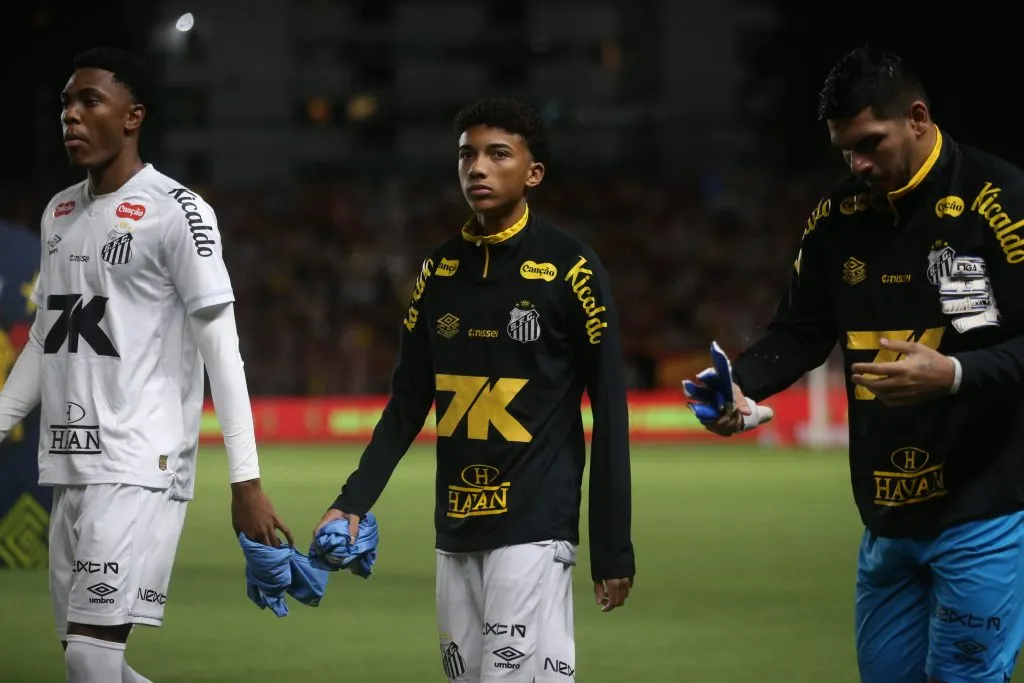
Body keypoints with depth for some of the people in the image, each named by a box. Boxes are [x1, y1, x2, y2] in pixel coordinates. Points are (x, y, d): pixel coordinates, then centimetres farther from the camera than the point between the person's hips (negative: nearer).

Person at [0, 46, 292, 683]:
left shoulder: (177, 211, -7)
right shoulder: (59, 213, 15)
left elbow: (221, 349, -10)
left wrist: (246, 481, -16)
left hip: (139, 465, -8)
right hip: (71, 467, 8)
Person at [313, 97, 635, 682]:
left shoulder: (570, 268, -6)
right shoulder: (440, 271, 11)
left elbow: (609, 412, -5)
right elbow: (408, 403, 16)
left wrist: (614, 548, -8)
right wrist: (354, 502, 5)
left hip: (534, 530, -6)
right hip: (456, 533, 6)